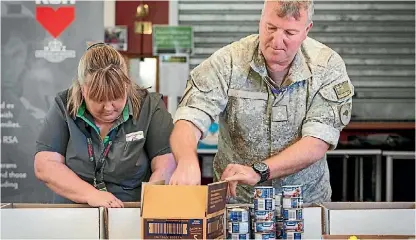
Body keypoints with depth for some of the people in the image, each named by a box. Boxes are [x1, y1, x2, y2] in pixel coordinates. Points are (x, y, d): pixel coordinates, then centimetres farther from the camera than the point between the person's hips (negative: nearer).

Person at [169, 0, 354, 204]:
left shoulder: (329, 67, -7)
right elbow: (189, 121, -15)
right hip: (235, 201, 0)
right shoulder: (228, 61, -8)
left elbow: (317, 143, -14)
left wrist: (258, 171, -28)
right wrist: (187, 162, -38)